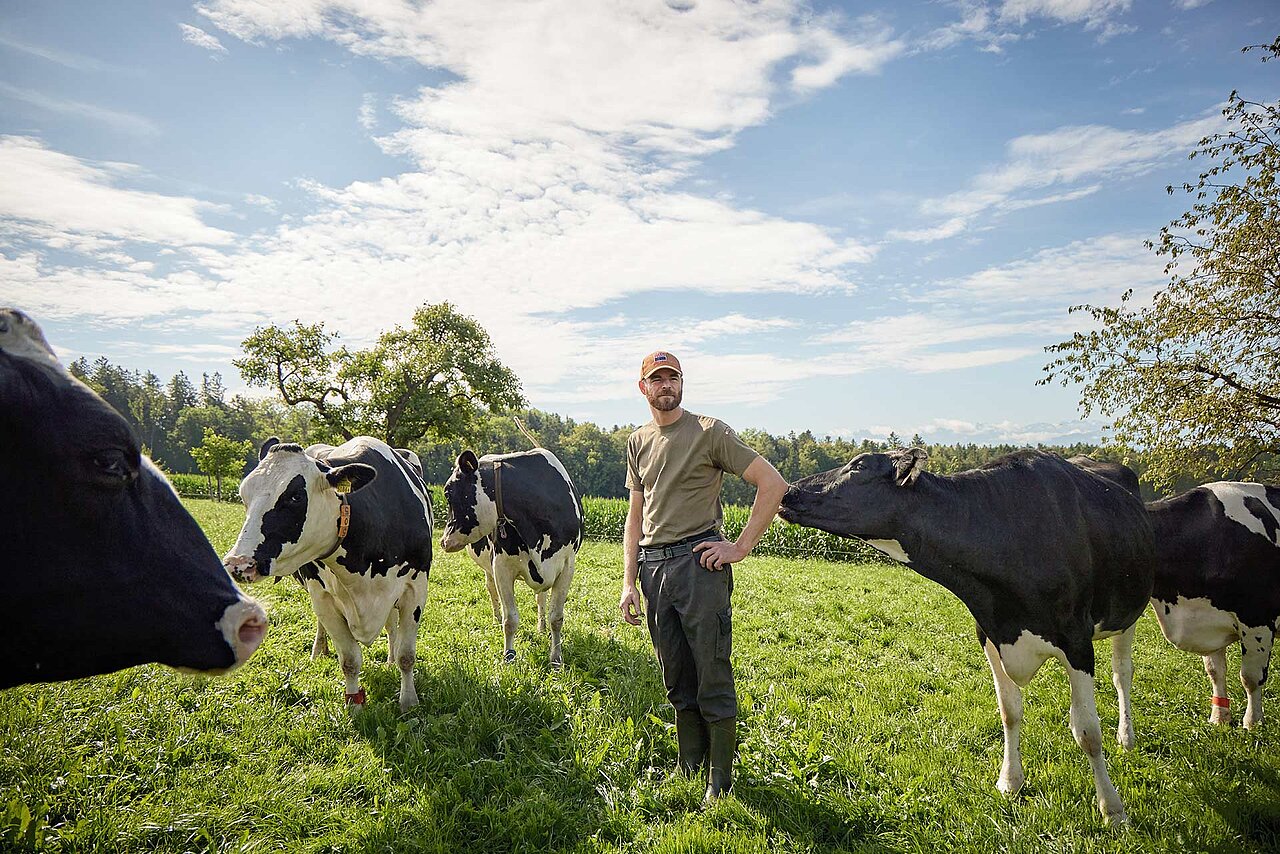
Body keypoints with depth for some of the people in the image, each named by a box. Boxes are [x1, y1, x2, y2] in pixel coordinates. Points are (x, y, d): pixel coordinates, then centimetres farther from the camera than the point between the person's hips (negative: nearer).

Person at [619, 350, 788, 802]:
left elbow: (773, 484, -7)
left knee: (713, 680, 0)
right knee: (677, 681, 14)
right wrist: (629, 581, 11)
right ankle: (688, 774, 28)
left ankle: (720, 782, 15)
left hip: (698, 564, -5)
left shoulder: (709, 431, -4)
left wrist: (741, 547, -10)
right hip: (653, 566, 6)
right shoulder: (638, 442, 14)